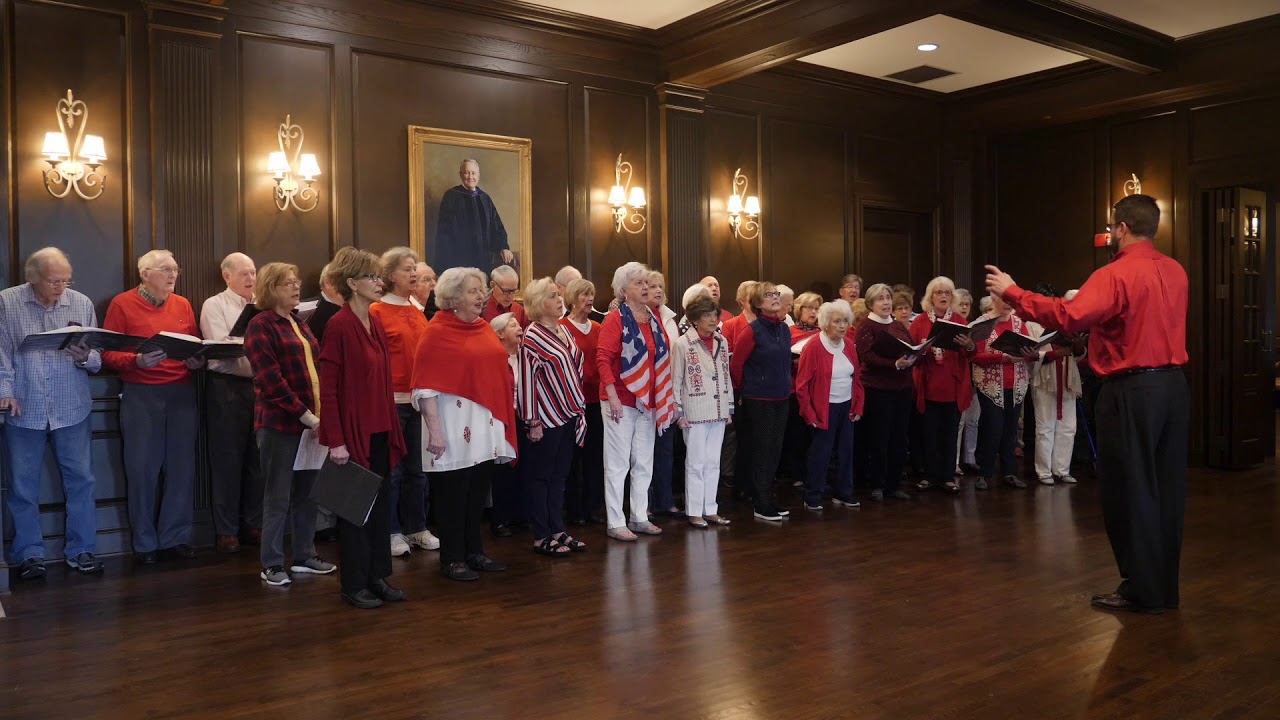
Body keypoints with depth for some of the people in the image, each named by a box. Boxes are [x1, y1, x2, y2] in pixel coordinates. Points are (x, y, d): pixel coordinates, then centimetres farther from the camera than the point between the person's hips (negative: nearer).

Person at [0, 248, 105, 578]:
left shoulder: (82, 304, 3)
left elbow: (98, 360, 3)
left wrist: (85, 358, -18)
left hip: (72, 409, 1)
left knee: (81, 480, 4)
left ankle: (80, 550, 15)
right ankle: (30, 554, 19)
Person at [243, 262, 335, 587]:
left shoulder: (299, 325, 17)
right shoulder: (260, 325, -7)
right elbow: (271, 379, -16)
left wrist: (320, 413, 5)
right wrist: (303, 414, -18)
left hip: (312, 420, 7)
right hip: (280, 422, -7)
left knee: (307, 492, 12)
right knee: (278, 496, -1)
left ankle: (304, 556, 22)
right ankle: (271, 564, 8)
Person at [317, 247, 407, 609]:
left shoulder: (377, 325, 10)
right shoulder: (338, 326, -13)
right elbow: (328, 389, -15)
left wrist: (393, 428, 12)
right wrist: (335, 441, -17)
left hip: (380, 433, 7)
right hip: (353, 433, -7)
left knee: (381, 505, 13)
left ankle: (378, 576, 26)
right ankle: (354, 585, 18)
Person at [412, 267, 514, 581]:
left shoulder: (485, 328, 12)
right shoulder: (437, 331, -8)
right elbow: (426, 387, -13)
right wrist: (434, 430, -19)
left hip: (486, 428, 7)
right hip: (456, 429, -7)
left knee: (478, 494, 15)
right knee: (453, 496, 4)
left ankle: (475, 552, 26)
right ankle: (452, 559, 15)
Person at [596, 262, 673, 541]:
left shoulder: (654, 320, 11)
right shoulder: (616, 319, -8)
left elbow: (664, 359, 15)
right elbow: (603, 358, -14)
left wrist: (667, 397, 12)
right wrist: (612, 397, -21)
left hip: (647, 401, 7)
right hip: (622, 401, -7)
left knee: (644, 463, 12)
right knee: (618, 463, 0)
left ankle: (640, 518, 23)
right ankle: (615, 523, 7)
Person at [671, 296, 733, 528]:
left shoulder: (721, 342, 9)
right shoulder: (682, 344, -7)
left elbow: (727, 376, 14)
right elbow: (676, 380, -5)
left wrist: (729, 408, 12)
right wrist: (679, 412, -7)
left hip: (718, 411, 5)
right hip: (695, 411, -5)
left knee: (713, 463, 10)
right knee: (696, 463, 0)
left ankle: (710, 509, 19)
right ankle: (694, 511, 10)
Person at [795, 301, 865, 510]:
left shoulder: (849, 346, 6)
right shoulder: (814, 346, -13)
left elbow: (857, 379, 12)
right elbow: (802, 384, -12)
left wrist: (858, 407, 6)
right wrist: (809, 413, -12)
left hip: (847, 407, 6)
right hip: (824, 409, -6)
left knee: (846, 451, 10)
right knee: (820, 453, -1)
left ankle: (843, 494, 23)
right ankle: (812, 498, 10)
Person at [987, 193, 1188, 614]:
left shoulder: (1116, 275, -15)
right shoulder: (1175, 272, 10)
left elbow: (1069, 317, -28)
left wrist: (1011, 292, -22)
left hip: (1133, 391, -8)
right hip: (1173, 384, 8)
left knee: (1129, 490, 2)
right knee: (1166, 488, 13)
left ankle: (1142, 591, 9)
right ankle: (1165, 587, 23)